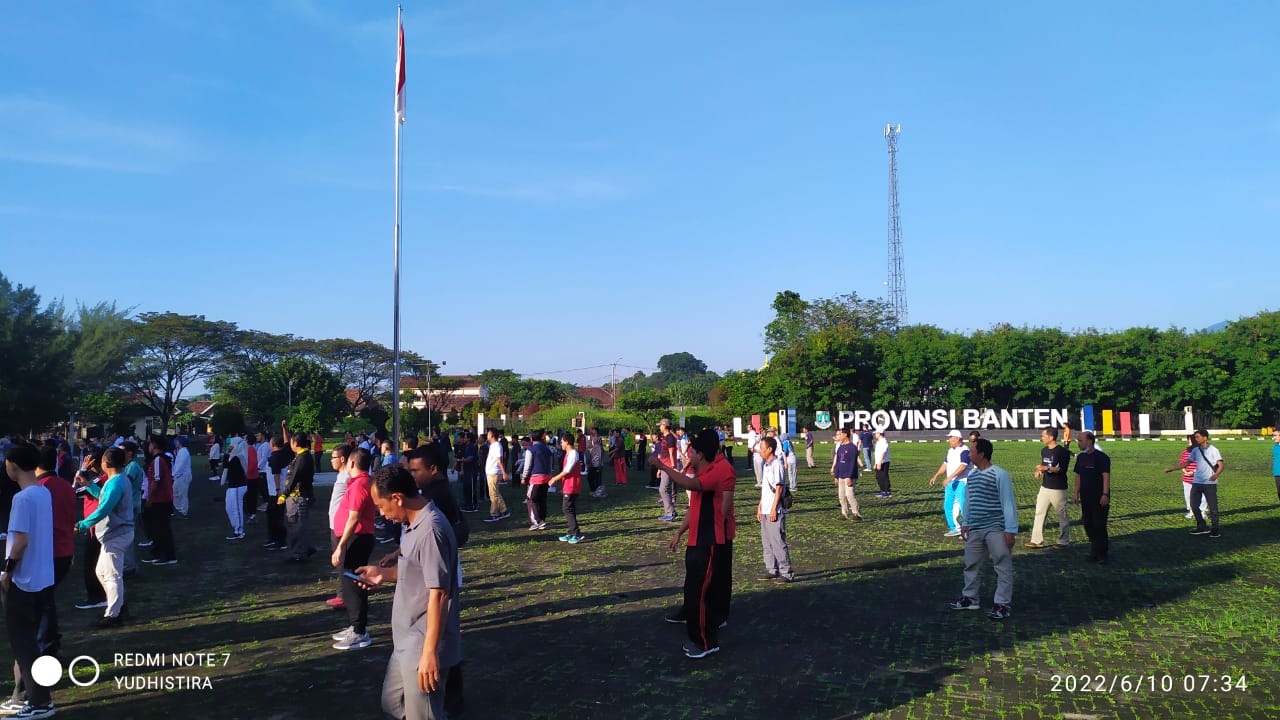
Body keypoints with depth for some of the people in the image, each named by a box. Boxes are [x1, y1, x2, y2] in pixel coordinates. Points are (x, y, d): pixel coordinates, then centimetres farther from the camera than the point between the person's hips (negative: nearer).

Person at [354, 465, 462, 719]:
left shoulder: (430, 530, -26)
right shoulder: (414, 523, 6)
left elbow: (438, 594, -27)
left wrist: (429, 652, -25)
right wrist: (385, 574, 7)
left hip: (422, 648, -10)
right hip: (407, 641, 10)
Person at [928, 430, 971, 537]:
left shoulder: (964, 451, -14)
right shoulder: (950, 451, 15)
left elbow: (962, 467, -24)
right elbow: (945, 464, 22)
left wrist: (950, 478, -29)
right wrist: (936, 476, 14)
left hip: (962, 483, -9)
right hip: (950, 483, 9)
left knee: (963, 506, -9)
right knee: (947, 506, 11)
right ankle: (955, 528, 21)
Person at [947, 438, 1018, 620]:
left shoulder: (1000, 475, -13)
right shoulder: (972, 475, 9)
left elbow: (1008, 503, -14)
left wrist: (1010, 530, -16)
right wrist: (965, 523, 14)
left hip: (996, 529, -8)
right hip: (975, 529, 8)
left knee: (1003, 566, -1)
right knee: (971, 564, 16)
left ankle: (1002, 604, 6)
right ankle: (970, 598, 29)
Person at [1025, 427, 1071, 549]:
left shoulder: (1062, 452, -13)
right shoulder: (1044, 450, 11)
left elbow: (1062, 469, -18)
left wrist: (1047, 468, -26)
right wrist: (1039, 471, 3)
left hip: (1058, 489, -7)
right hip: (1045, 487, 8)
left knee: (1062, 515, 4)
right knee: (1039, 513, 4)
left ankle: (1063, 541, 16)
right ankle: (1037, 540, 7)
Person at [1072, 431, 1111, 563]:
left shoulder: (1101, 457, -11)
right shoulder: (1080, 457, 11)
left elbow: (1106, 476, -16)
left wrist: (1105, 494, -21)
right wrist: (1077, 493, 13)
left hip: (1099, 498, -7)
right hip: (1085, 498, 7)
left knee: (1099, 526, -5)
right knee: (1088, 525, 9)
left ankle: (1102, 554, 4)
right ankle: (1095, 551, 21)